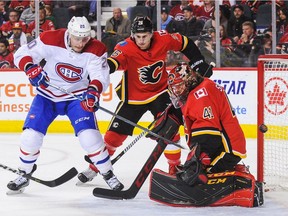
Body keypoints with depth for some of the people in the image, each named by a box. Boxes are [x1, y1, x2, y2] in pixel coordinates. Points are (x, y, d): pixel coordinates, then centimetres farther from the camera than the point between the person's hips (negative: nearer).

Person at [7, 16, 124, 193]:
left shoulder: (96, 49, -19)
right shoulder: (50, 40, -21)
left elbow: (101, 75, -27)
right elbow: (21, 54, -17)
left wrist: (94, 91, -48)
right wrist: (31, 69, -38)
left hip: (77, 97, 0)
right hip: (48, 95, 0)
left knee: (89, 135, -18)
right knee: (31, 135, -10)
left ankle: (108, 174, 4)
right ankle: (24, 174, 16)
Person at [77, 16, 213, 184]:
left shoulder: (163, 39, -16)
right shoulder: (125, 48, -26)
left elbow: (186, 44, 2)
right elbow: (114, 62, -46)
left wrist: (199, 64, 1)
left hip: (160, 92, 2)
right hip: (133, 97, -2)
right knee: (115, 134, 0)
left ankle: (175, 167, 2)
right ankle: (95, 167, 17)